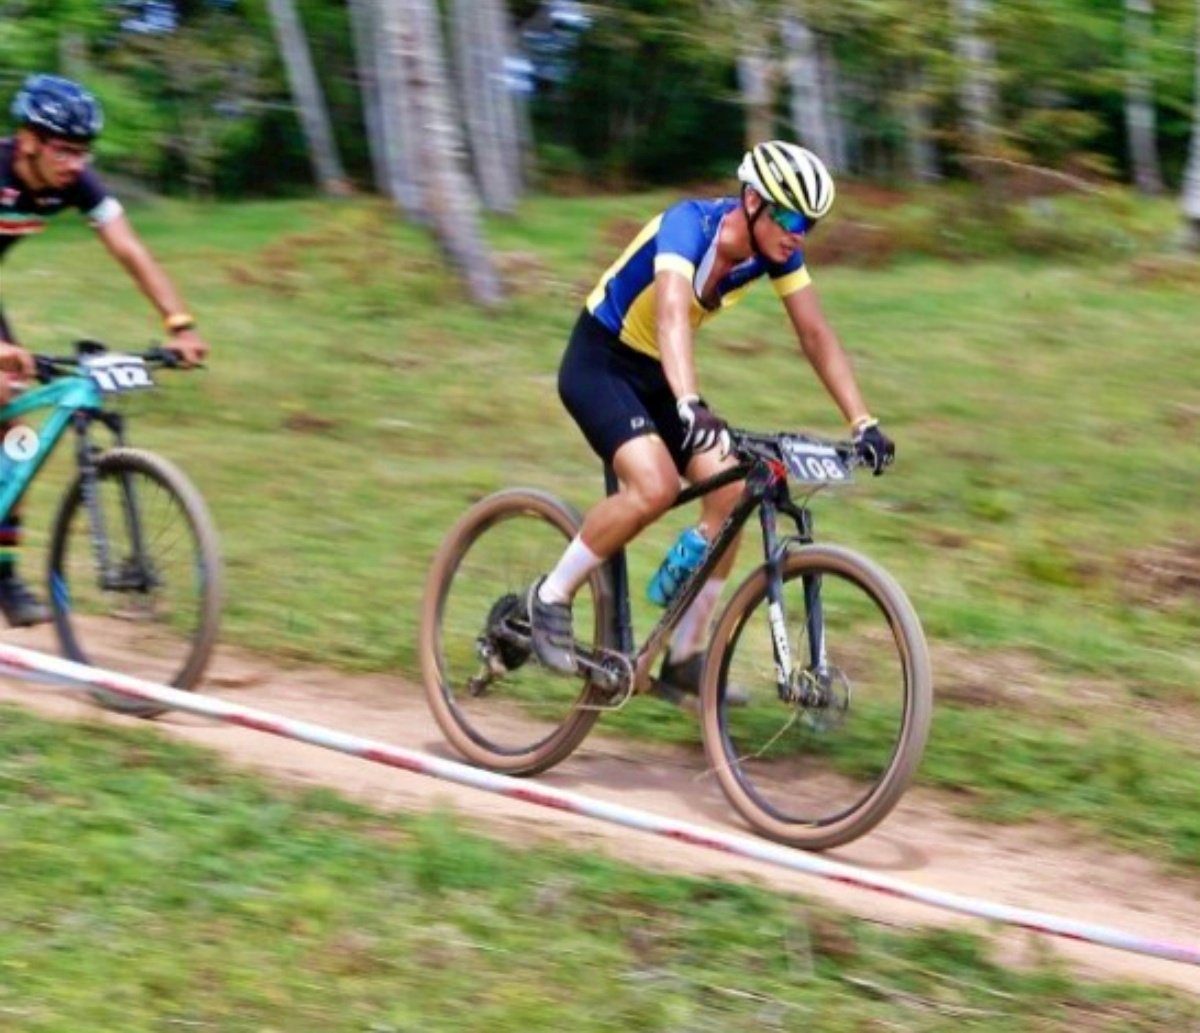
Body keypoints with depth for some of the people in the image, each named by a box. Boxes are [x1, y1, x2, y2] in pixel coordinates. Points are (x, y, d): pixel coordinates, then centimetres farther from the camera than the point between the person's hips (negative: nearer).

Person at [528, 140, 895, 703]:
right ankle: (551, 597, -8)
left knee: (731, 490, -10)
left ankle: (685, 656, 1)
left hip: (656, 373, 7)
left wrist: (863, 423, -16)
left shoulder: (777, 250, -9)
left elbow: (817, 336, -6)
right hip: (598, 364, -7)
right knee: (655, 485, -29)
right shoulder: (688, 225, -30)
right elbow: (672, 315, -46)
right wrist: (690, 407, -62)